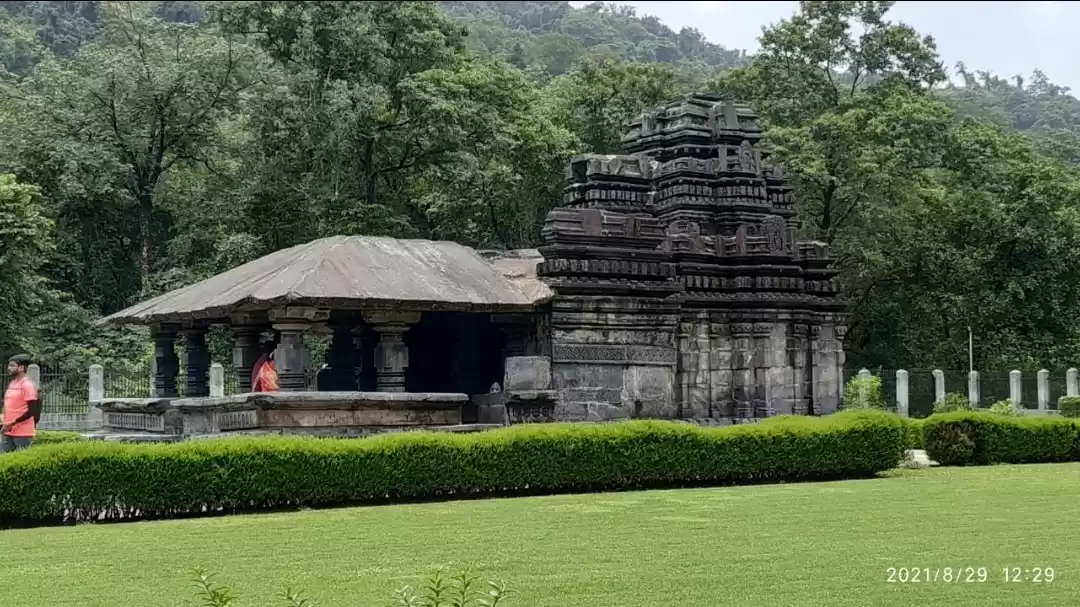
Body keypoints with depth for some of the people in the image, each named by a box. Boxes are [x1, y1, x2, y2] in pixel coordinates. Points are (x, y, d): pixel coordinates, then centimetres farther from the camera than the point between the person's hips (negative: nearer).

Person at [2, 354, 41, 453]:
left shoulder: (27, 385, -12)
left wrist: (13, 423, -18)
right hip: (7, 432, 9)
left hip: (23, 433, -9)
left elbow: (32, 411, -17)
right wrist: (5, 425, 12)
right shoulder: (11, 384, 15)